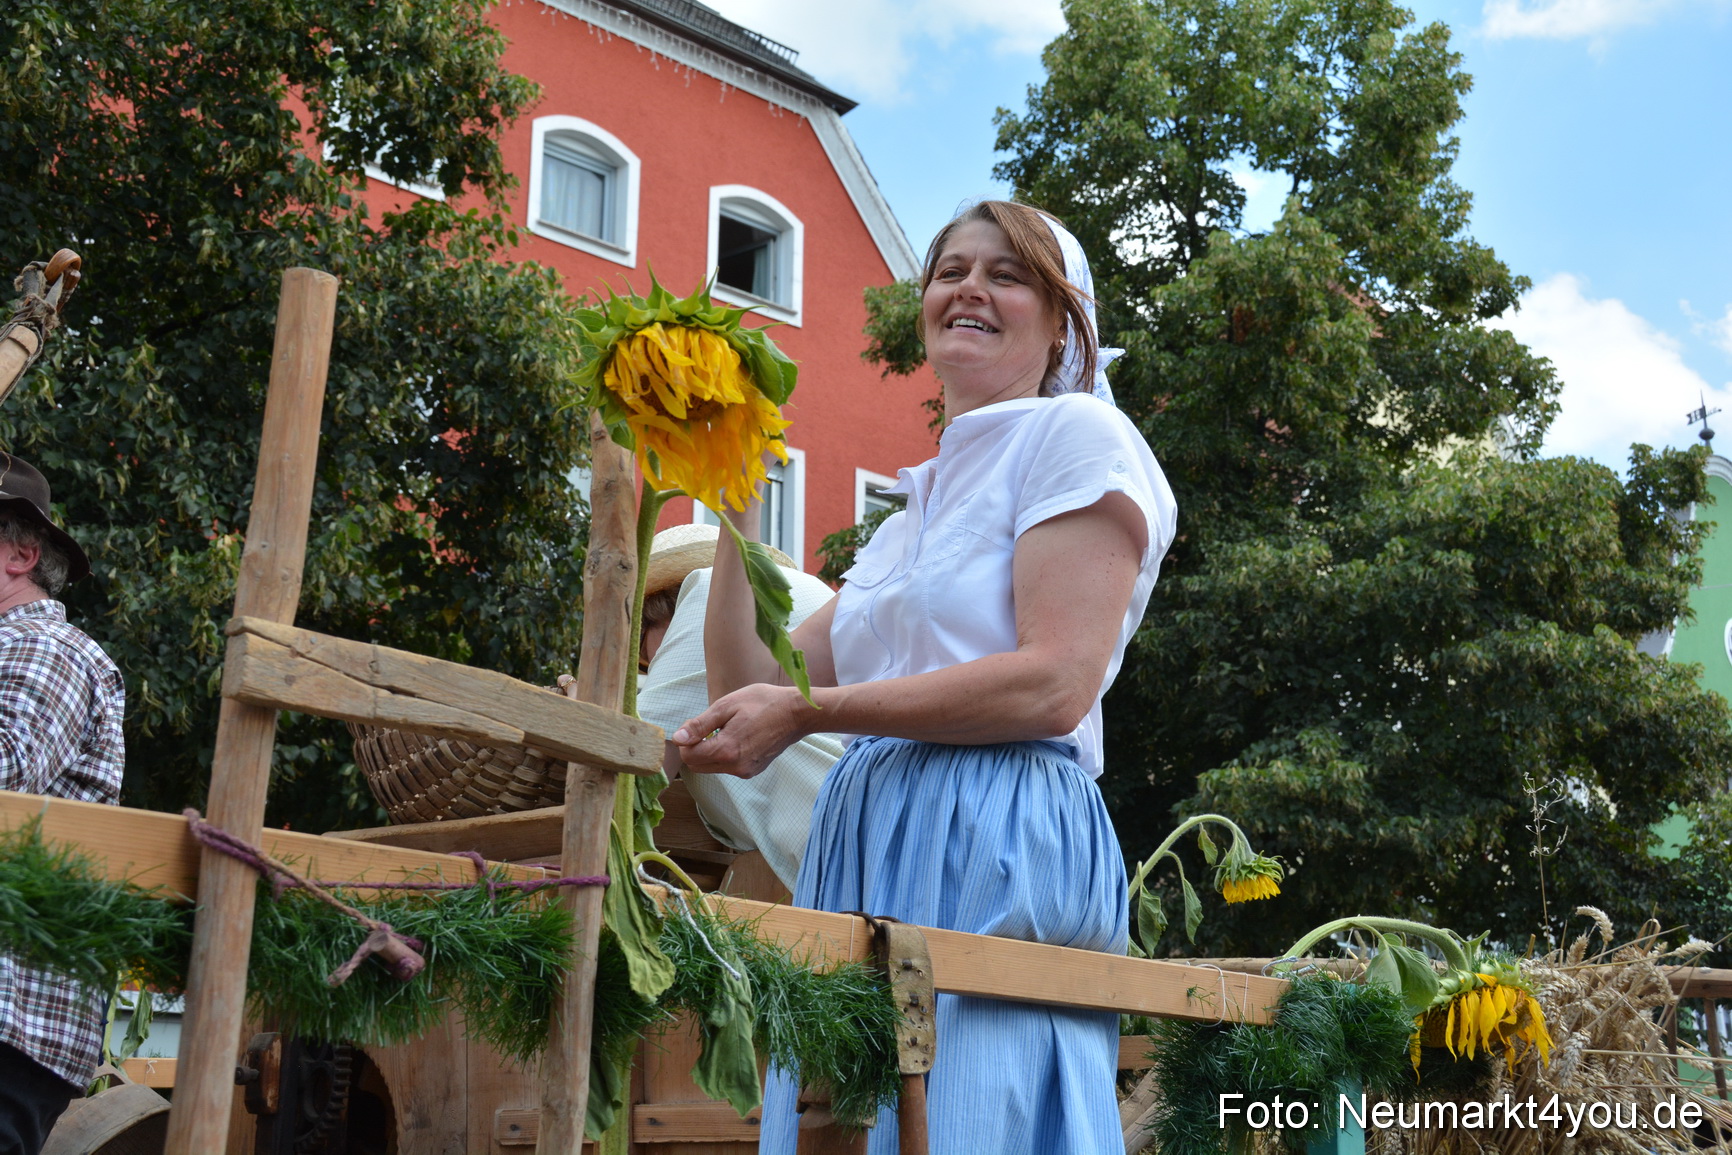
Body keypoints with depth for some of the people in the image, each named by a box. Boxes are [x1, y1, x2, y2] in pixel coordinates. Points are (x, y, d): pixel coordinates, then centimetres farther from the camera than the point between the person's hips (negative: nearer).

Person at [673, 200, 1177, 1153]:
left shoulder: (1076, 431, 2)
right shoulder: (910, 515, 23)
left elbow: (1056, 684, -12)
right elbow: (752, 689, 19)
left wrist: (809, 711, -13)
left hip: (995, 851, -7)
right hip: (864, 854, 7)